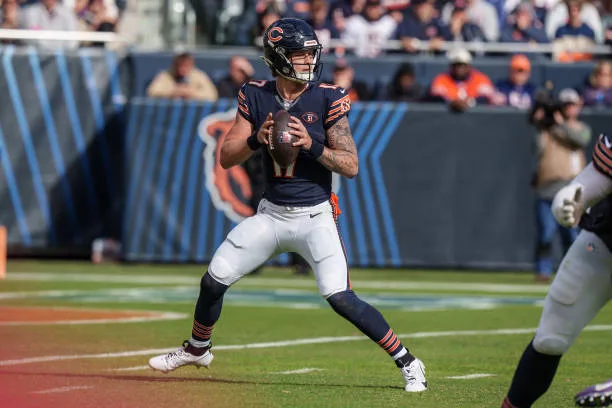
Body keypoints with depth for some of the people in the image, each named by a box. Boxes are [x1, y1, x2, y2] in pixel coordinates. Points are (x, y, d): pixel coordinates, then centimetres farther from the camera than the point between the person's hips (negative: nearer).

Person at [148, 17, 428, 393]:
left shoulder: (327, 98, -9)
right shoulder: (255, 97, 0)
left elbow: (351, 166, -10)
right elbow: (226, 158, 0)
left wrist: (312, 145, -25)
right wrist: (256, 139, -19)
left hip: (315, 217, -4)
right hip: (271, 216, 4)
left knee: (341, 298, -18)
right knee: (213, 281, 5)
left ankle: (408, 363, -6)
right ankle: (197, 350, 33)